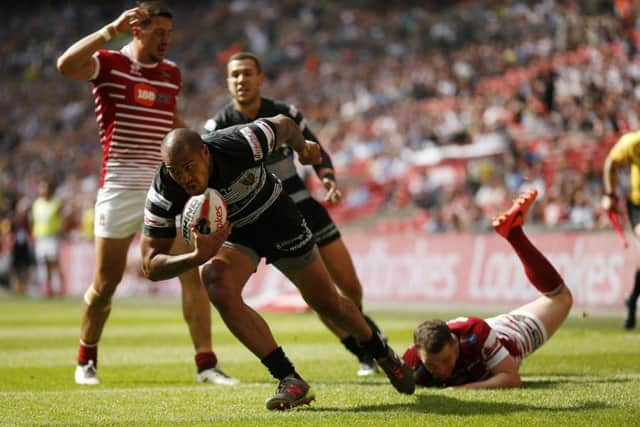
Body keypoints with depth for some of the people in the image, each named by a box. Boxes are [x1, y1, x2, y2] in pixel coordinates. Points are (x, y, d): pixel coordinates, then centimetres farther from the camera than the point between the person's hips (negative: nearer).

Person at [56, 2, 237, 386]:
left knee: (193, 274, -7)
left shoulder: (172, 73, 11)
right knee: (106, 282, 4)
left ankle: (206, 363, -3)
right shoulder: (109, 64, -6)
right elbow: (66, 65, -28)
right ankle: (87, 360, 26)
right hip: (120, 187, -4)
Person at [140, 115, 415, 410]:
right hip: (228, 234, 1)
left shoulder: (240, 145, -37)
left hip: (275, 215, -1)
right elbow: (151, 265, -28)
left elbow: (282, 124, -14)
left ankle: (383, 354, 40)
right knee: (218, 287, -30)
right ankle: (290, 380, -18)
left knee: (328, 303, 7)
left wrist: (302, 147, 10)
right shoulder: (164, 194, -32)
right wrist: (197, 256, -47)